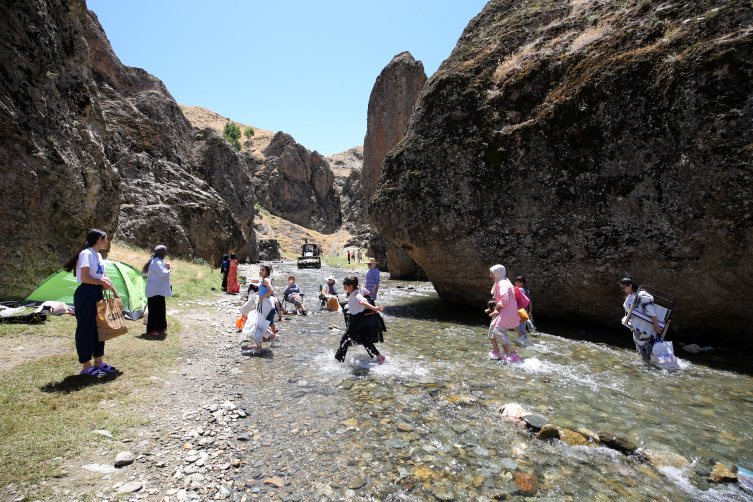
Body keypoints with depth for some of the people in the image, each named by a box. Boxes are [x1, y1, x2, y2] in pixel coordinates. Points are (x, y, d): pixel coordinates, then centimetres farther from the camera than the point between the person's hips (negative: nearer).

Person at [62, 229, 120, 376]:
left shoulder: (98, 255, 16)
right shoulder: (86, 254, -12)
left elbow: (104, 276, 20)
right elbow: (84, 278, -19)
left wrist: (115, 292, 19)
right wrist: (101, 282, -8)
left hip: (97, 294, 9)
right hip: (86, 293, -9)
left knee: (99, 327, 12)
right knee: (86, 329, 0)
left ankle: (98, 362, 22)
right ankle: (86, 366, 10)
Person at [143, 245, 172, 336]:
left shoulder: (158, 261, 14)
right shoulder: (156, 262, -18)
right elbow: (162, 273, -27)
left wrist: (165, 267, 4)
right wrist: (169, 270, -9)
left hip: (159, 290, 11)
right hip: (155, 290, -11)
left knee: (161, 309, 17)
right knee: (154, 310, -5)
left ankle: (161, 327, 27)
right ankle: (151, 330, 1)